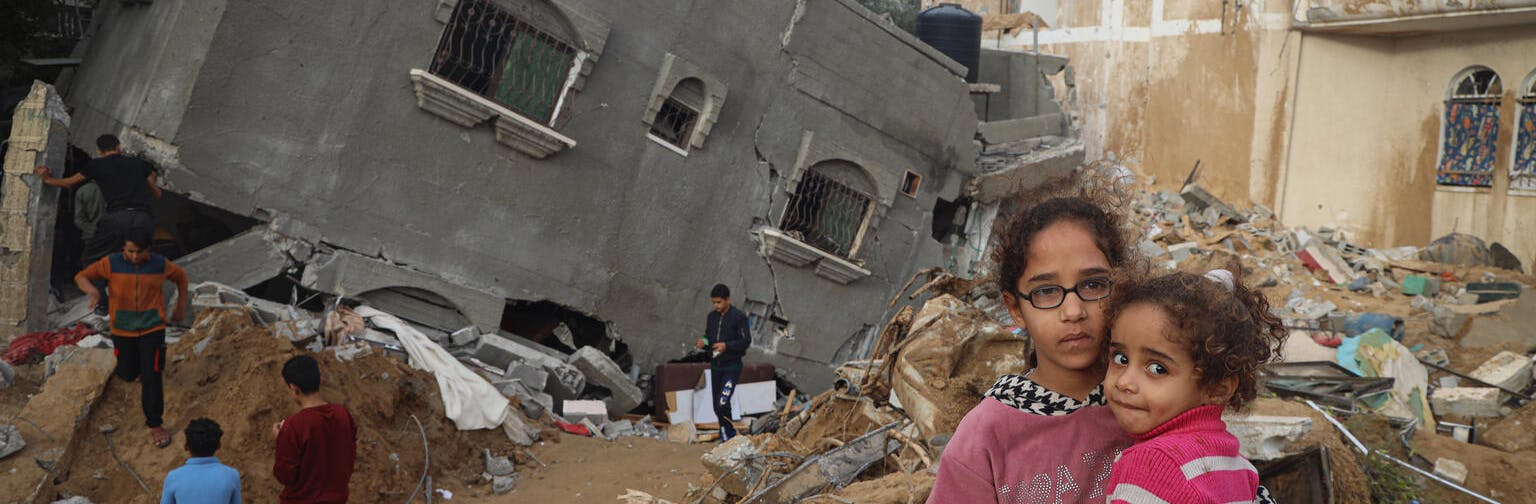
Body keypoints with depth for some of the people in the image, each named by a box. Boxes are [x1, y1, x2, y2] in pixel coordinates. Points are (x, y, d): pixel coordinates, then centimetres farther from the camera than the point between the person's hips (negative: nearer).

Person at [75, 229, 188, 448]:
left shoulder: (160, 265, -7)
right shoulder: (111, 263, -9)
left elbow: (181, 277, 12)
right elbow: (81, 276, -7)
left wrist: (181, 307, 11)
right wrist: (92, 290, -29)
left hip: (152, 329, -2)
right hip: (123, 330, 2)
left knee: (151, 377, -7)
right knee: (127, 374, 13)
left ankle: (154, 425, 3)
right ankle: (141, 375, 52)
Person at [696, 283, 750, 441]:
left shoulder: (739, 317, -9)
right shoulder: (711, 317, 9)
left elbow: (746, 341, -12)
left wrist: (726, 346, -25)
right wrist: (703, 342, -4)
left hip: (732, 367, -6)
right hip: (715, 366, 6)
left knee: (723, 403, -18)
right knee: (717, 406, 9)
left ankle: (727, 436, 0)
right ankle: (729, 437, 22)